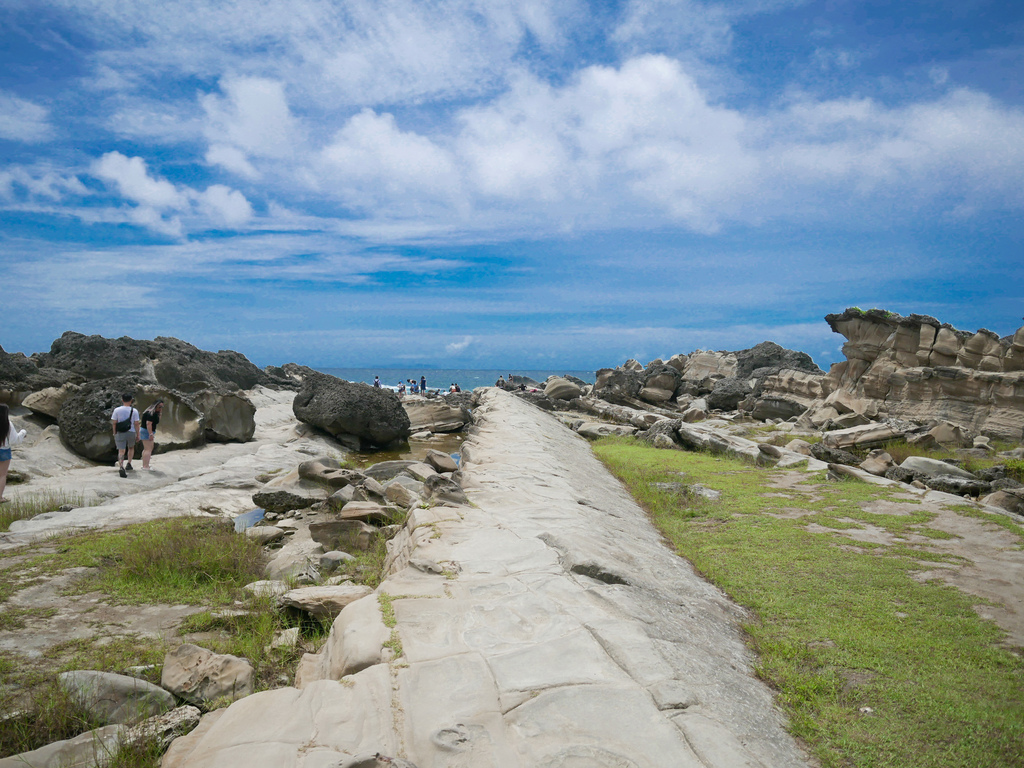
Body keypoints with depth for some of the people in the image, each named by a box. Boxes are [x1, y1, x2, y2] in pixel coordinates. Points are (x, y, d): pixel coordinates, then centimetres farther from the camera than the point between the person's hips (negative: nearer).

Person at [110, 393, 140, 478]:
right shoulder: (134, 411, -5)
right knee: (131, 448, 26)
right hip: (131, 433, 0)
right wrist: (138, 435, 3)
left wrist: (115, 433, 10)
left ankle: (121, 467, -23)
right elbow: (136, 424, -5)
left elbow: (114, 423, -2)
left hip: (120, 433, 0)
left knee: (121, 451, -4)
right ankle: (129, 464, 21)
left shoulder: (117, 410, -3)